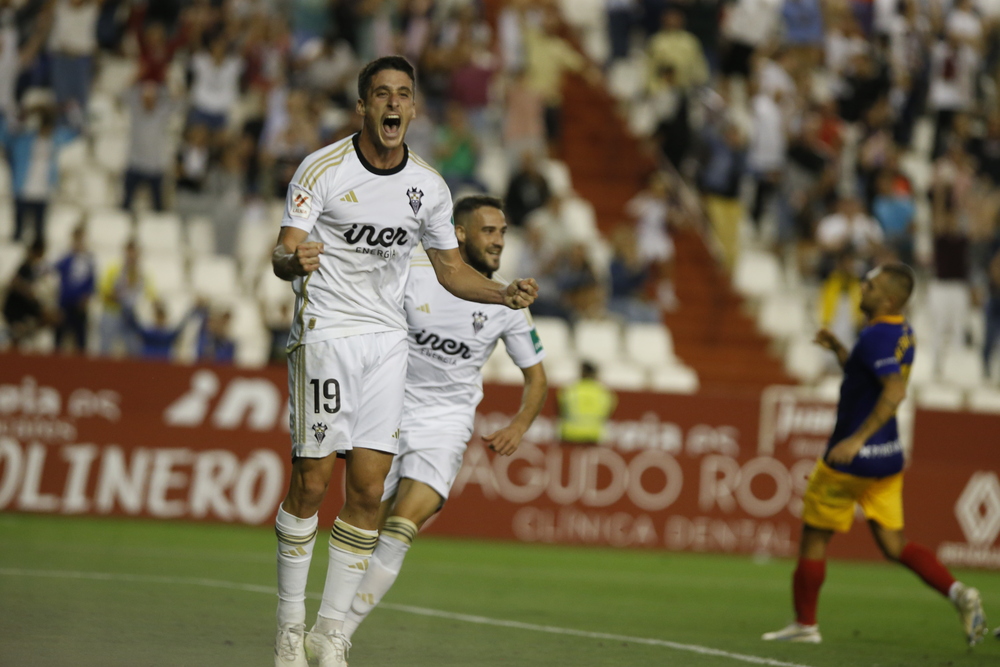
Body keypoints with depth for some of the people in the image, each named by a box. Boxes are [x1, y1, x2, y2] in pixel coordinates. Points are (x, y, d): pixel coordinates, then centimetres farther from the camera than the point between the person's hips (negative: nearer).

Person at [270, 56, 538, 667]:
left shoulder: (429, 186, 5)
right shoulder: (322, 170, -8)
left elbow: (452, 269, 16)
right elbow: (284, 255, -12)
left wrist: (505, 293, -2)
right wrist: (294, 260, -36)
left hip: (388, 341, 4)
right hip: (326, 334, -4)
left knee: (368, 489, -3)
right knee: (311, 482, -6)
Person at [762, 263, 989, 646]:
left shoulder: (875, 337, -19)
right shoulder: (903, 334, 10)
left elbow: (895, 392, -32)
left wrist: (856, 439, -34)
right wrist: (838, 351, 17)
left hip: (851, 458, -9)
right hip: (888, 457, 9)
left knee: (814, 537, 7)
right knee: (893, 544, 9)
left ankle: (804, 624, 14)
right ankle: (957, 593, -9)